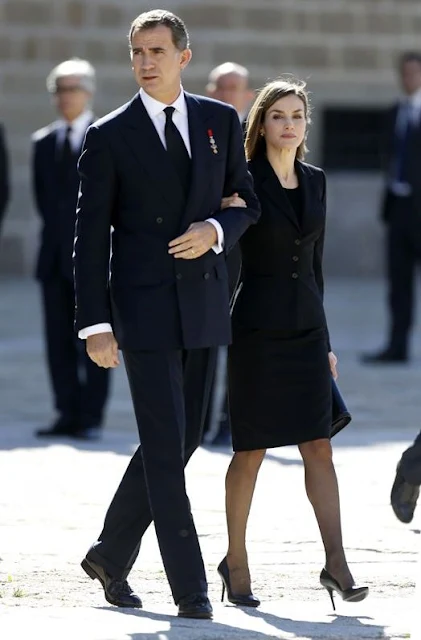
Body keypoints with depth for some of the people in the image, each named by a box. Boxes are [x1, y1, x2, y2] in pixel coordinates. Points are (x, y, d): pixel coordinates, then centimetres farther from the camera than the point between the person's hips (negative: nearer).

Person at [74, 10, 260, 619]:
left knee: (183, 439, 11)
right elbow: (90, 236, -3)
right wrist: (95, 323, -9)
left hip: (203, 305, 5)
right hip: (144, 309, -4)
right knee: (166, 445, -7)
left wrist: (217, 228, -8)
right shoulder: (109, 137, -2)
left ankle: (111, 555, 27)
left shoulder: (220, 121, 8)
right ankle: (190, 588, -4)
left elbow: (248, 201, 15)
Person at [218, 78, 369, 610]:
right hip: (256, 327, -5)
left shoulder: (316, 182, 11)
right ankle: (236, 562, 15)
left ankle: (336, 565, -4)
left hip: (306, 327, 5)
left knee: (319, 447, -2)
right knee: (252, 451, 2)